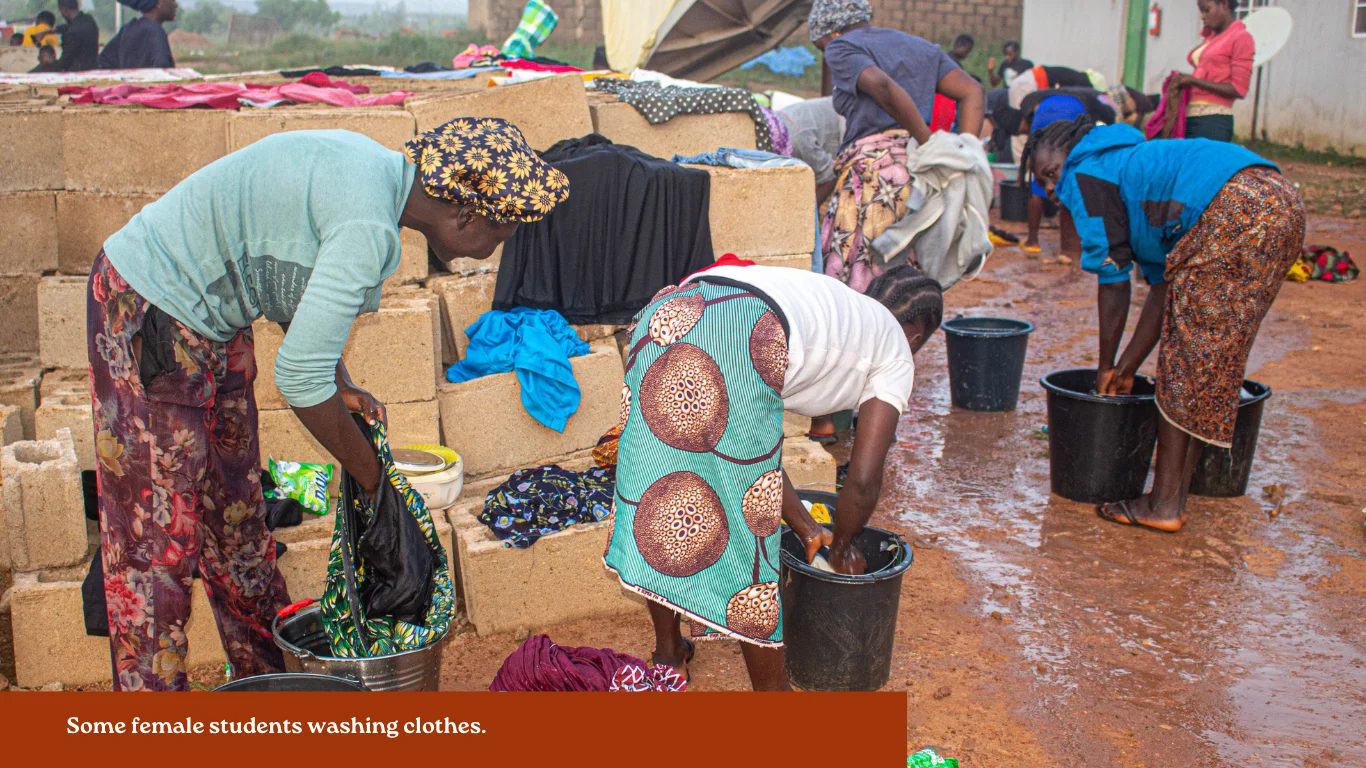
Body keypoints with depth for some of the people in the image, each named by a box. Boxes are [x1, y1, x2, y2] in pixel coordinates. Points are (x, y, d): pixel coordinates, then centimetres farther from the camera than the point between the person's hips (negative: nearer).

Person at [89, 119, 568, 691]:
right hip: (151, 318, -10)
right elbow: (298, 377, -27)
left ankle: (267, 674, 31)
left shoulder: (375, 168, 1)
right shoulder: (368, 225, -29)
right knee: (158, 529, -2)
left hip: (207, 316, 10)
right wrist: (367, 471, -12)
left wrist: (341, 386, 4)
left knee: (235, 512, 17)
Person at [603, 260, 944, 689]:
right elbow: (864, 480, 14)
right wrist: (843, 547, 33)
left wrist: (808, 532, 42)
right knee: (746, 513, 6)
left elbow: (757, 449, 37)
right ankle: (771, 693, 23)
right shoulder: (896, 349, 23)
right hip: (740, 337, -7)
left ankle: (668, 654, 40)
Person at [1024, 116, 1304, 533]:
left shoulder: (1084, 176, 8)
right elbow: (1163, 284, 29)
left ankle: (1164, 505, 7)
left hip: (1235, 209, -9)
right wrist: (1126, 369, 30)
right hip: (1283, 202, 9)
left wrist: (1106, 368, 18)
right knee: (1215, 355, 14)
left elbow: (1114, 284, 7)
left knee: (1187, 354, 1)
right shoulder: (1133, 162, 33)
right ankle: (1175, 494, 22)